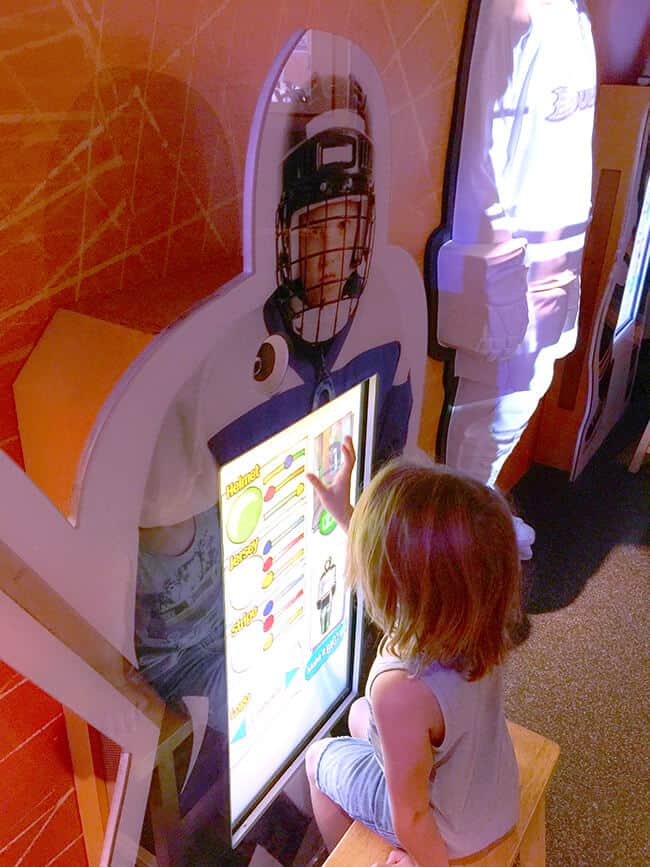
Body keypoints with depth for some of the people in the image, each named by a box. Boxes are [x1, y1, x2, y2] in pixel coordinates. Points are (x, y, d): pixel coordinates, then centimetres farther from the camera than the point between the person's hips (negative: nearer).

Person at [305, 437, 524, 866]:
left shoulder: (402, 691, -45)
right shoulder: (479, 620, -24)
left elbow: (411, 819, -28)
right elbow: (405, 565, -3)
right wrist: (346, 514, 0)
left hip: (447, 829, -5)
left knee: (321, 757, 17)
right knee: (361, 716, 25)